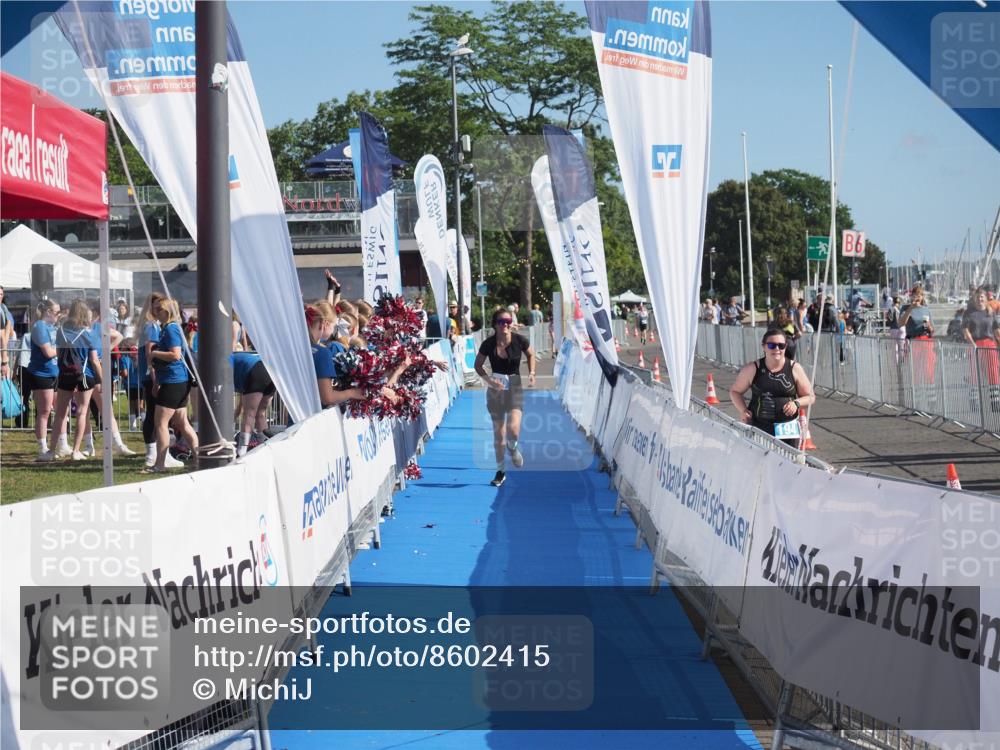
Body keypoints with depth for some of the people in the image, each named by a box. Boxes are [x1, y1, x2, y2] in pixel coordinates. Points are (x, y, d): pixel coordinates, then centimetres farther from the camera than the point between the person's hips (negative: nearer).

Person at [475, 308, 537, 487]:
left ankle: (513, 448, 18)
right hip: (495, 389, 1)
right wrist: (488, 379, -13)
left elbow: (531, 355, 9)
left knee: (513, 429, -19)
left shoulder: (519, 341, -12)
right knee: (498, 432, 7)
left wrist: (531, 374, -3)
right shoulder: (488, 344, -11)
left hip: (515, 388, -1)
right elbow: (478, 365, 2)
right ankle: (500, 471, 22)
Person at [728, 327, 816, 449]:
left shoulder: (795, 369, 2)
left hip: (787, 430, 0)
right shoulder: (752, 369, 1)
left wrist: (796, 403, -12)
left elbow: (810, 397, 8)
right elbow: (735, 391, 12)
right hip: (758, 429, 0)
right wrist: (743, 410, -5)